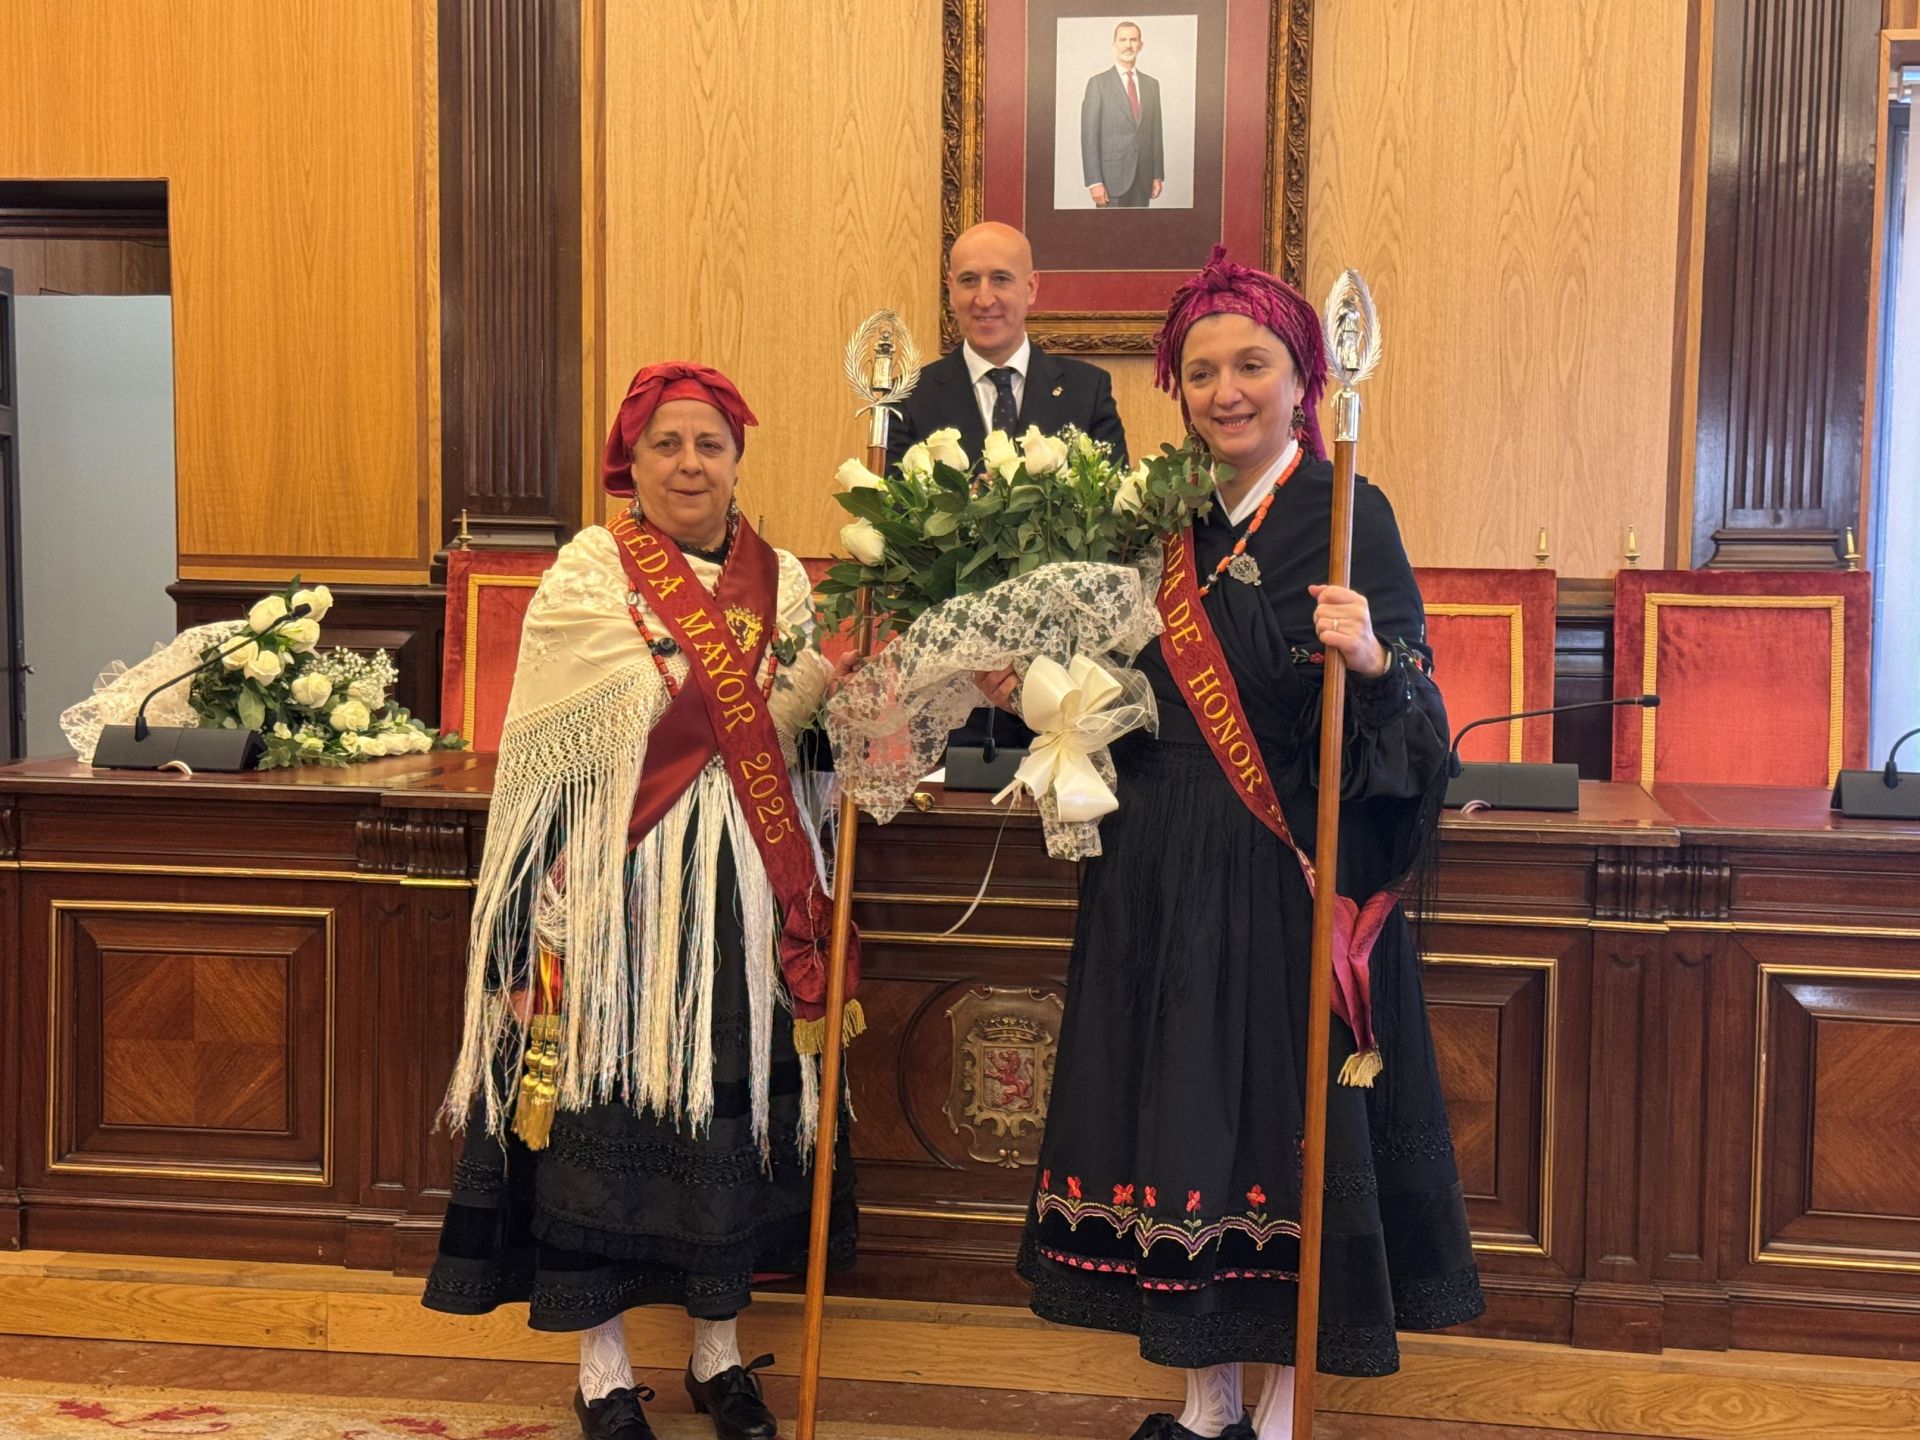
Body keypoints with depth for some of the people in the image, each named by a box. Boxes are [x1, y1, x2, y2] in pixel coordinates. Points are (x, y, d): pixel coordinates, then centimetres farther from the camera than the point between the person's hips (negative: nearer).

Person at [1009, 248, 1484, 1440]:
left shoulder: (1348, 516, -7)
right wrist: (1032, 687, 0)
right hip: (1166, 874, 5)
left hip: (1292, 879, -5)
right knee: (1183, 1117, 11)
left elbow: (1415, 717, -12)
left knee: (1289, 1121, 3)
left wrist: (1374, 660, -32)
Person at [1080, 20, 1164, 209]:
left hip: (1143, 179, 4)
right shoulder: (1098, 83, -2)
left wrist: (1158, 175, 8)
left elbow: (1155, 132, 14)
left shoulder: (1151, 84, 13)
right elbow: (1089, 136, -6)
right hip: (1112, 176, -4)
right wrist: (1094, 181, -12)